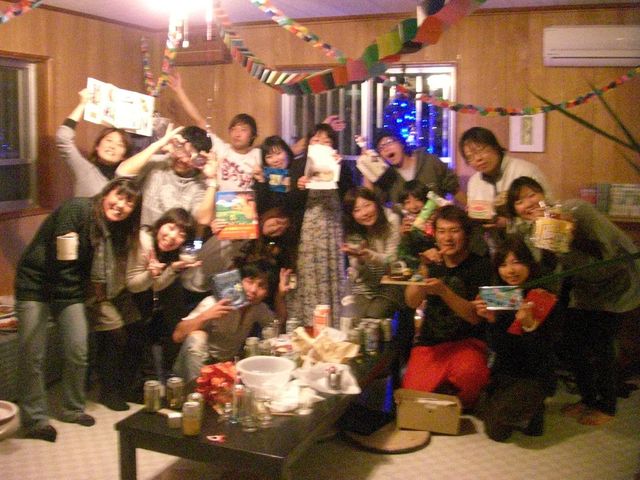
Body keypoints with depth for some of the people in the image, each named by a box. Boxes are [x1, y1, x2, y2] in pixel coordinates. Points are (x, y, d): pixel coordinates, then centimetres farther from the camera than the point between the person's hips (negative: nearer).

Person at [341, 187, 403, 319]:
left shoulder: (391, 221, -12)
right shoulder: (353, 233, -4)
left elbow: (392, 260, -13)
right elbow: (359, 272, -5)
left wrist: (368, 254, -33)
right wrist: (358, 257, -29)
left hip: (389, 287, -2)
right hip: (364, 287, 2)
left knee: (373, 317, -22)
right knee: (360, 319, -17)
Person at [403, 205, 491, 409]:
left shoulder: (480, 265, -1)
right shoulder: (431, 261, 11)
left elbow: (476, 316, -11)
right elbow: (412, 302, -3)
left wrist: (443, 291, -25)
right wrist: (425, 269, -18)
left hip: (467, 343, -2)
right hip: (429, 345, 2)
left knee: (468, 375, -34)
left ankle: (459, 413, -5)